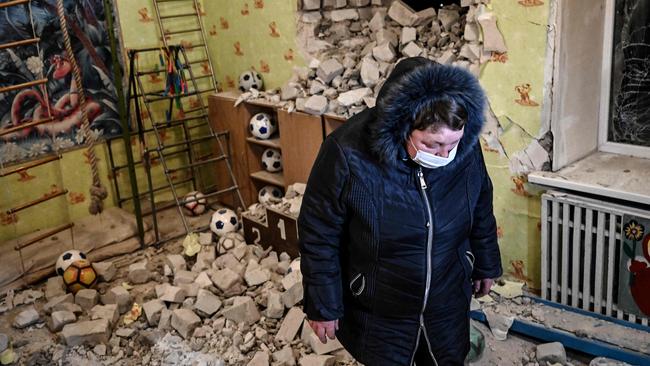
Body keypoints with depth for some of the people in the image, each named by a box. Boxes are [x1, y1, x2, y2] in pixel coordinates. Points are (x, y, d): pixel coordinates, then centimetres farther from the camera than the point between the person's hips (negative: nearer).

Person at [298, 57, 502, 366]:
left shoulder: (466, 148, -16)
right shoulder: (348, 154, -28)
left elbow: (481, 210, 3)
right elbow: (319, 236, -17)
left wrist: (485, 266, 15)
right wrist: (323, 305, -10)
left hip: (448, 302, 3)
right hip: (379, 312, -3)